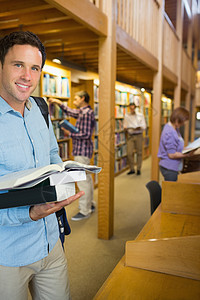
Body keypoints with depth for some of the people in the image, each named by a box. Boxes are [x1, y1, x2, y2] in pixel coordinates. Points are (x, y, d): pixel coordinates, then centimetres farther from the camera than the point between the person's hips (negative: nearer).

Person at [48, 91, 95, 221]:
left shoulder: (87, 113, -17)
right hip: (83, 150, 11)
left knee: (82, 180, -6)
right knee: (87, 178, 17)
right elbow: (70, 112, 31)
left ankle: (84, 211, 2)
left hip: (82, 151, -11)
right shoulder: (82, 111, 14)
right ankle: (90, 204, 30)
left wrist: (70, 134, -13)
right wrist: (59, 102, 27)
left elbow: (86, 135, -23)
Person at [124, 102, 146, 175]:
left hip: (138, 135, -1)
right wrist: (125, 128, -10)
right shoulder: (126, 116, 8)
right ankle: (132, 169, 7)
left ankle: (138, 169, 11)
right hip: (130, 136, 1)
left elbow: (144, 126, 2)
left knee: (139, 152, 2)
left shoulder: (140, 115, 4)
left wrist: (139, 128, -18)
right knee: (129, 153, -5)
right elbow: (125, 125, 13)